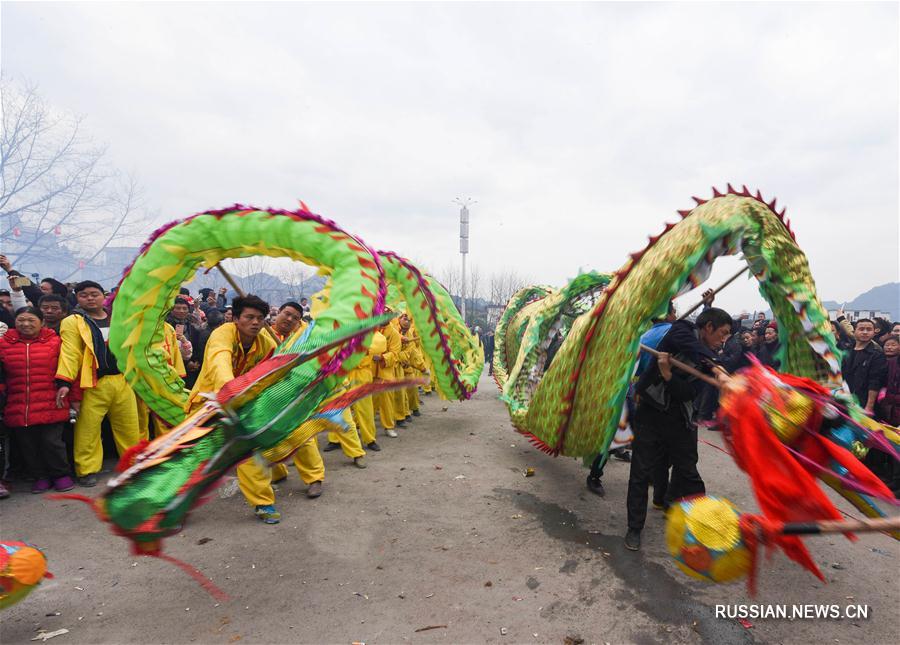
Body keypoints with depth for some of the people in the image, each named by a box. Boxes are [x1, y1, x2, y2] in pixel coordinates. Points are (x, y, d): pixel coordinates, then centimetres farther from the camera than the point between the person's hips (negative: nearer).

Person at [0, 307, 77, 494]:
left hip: (51, 406, -3)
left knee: (51, 442, -2)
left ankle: (61, 475, 16)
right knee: (28, 445, 9)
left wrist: (66, 387, 3)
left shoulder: (55, 342, 2)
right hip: (17, 408, 3)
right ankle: (41, 477, 25)